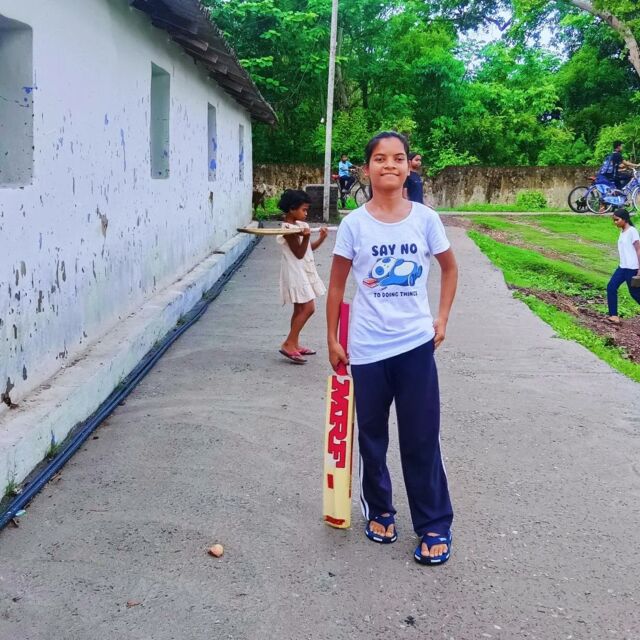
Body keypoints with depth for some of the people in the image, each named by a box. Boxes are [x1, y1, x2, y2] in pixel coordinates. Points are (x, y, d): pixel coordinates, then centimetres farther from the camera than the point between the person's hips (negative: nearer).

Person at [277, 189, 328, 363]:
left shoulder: (300, 225, 10)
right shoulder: (288, 228, -17)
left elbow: (309, 248, 15)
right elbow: (299, 253, -19)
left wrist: (321, 238, -1)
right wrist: (305, 237, -32)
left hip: (305, 271, 10)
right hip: (296, 272, -10)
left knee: (300, 309, 14)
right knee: (308, 308, -12)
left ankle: (294, 344, 22)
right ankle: (288, 344, -8)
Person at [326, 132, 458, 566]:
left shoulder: (425, 219, -3)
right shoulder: (354, 224, -5)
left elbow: (450, 269, 12)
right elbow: (337, 284, 3)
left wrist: (442, 320, 5)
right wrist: (332, 339, 2)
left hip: (416, 344, 0)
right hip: (368, 347, 0)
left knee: (422, 439, 4)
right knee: (372, 435, 13)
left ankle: (435, 526, 17)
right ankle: (379, 510, 33)